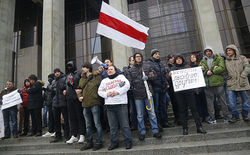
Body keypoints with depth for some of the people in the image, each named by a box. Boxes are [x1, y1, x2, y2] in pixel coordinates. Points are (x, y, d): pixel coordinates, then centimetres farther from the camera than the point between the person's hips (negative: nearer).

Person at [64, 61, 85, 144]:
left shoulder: (77, 74, -2)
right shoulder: (67, 75, 20)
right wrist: (65, 90, 13)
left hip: (76, 97, -7)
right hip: (69, 98, 7)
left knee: (79, 116, 0)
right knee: (71, 117, 9)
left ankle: (81, 135, 8)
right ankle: (73, 136, 17)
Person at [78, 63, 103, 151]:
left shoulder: (97, 77, -4)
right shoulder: (82, 79, 15)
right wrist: (79, 96, 7)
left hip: (94, 104, -6)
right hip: (85, 105, 7)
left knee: (97, 124, 1)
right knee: (88, 125, 15)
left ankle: (99, 142, 14)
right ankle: (89, 143, 27)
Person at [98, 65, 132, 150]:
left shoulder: (121, 77, 12)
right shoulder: (104, 80, 21)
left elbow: (127, 85, -3)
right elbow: (100, 91, 14)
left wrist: (118, 92, -12)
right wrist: (107, 94, -5)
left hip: (121, 104, -3)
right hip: (109, 105, 3)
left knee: (124, 125, -2)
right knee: (112, 126, 8)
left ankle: (128, 141, 9)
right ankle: (114, 142, 19)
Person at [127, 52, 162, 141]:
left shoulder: (147, 67, 10)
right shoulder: (131, 70, 8)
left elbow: (153, 76, 7)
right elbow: (129, 81, 3)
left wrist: (147, 77, -12)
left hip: (148, 92, 0)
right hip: (137, 94, 0)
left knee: (152, 113, 4)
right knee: (140, 115, 8)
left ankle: (155, 131, 15)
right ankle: (142, 132, 20)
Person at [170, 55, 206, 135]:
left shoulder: (187, 67, 14)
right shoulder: (173, 69, 10)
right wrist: (169, 75, -19)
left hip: (189, 90, 1)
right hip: (179, 92, 0)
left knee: (193, 107, 0)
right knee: (182, 110, 4)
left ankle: (199, 127, 6)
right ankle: (185, 128, 12)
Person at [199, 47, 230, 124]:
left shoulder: (219, 59, 8)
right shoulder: (203, 61, 16)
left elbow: (222, 68, -8)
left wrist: (212, 71, -13)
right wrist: (213, 69, -11)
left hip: (218, 82, -2)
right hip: (208, 84, 2)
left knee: (222, 100, 4)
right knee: (209, 101, 5)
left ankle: (226, 115, 18)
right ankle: (212, 117, 13)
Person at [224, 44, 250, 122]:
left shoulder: (242, 58, 8)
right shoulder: (226, 61, 13)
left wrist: (242, 76, -13)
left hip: (242, 83, -1)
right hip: (231, 84, 1)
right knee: (231, 102, -4)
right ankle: (235, 116, 13)